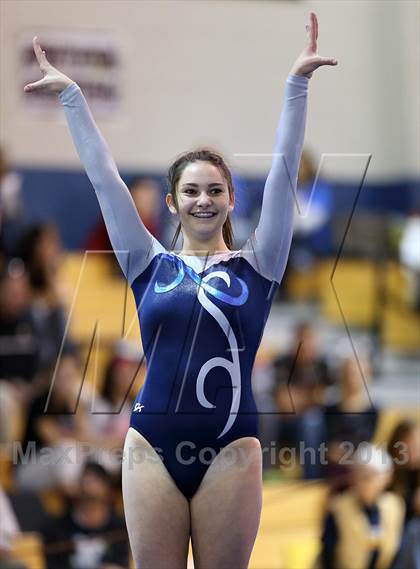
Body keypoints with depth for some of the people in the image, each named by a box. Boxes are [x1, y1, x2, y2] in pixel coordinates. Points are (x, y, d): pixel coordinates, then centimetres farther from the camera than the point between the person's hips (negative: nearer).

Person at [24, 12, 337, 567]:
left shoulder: (256, 266, 6)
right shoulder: (150, 265, 9)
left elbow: (284, 172, 0)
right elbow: (104, 177, 9)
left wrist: (297, 84, -5)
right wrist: (71, 96, 9)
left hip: (230, 448, -1)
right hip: (152, 446, 1)